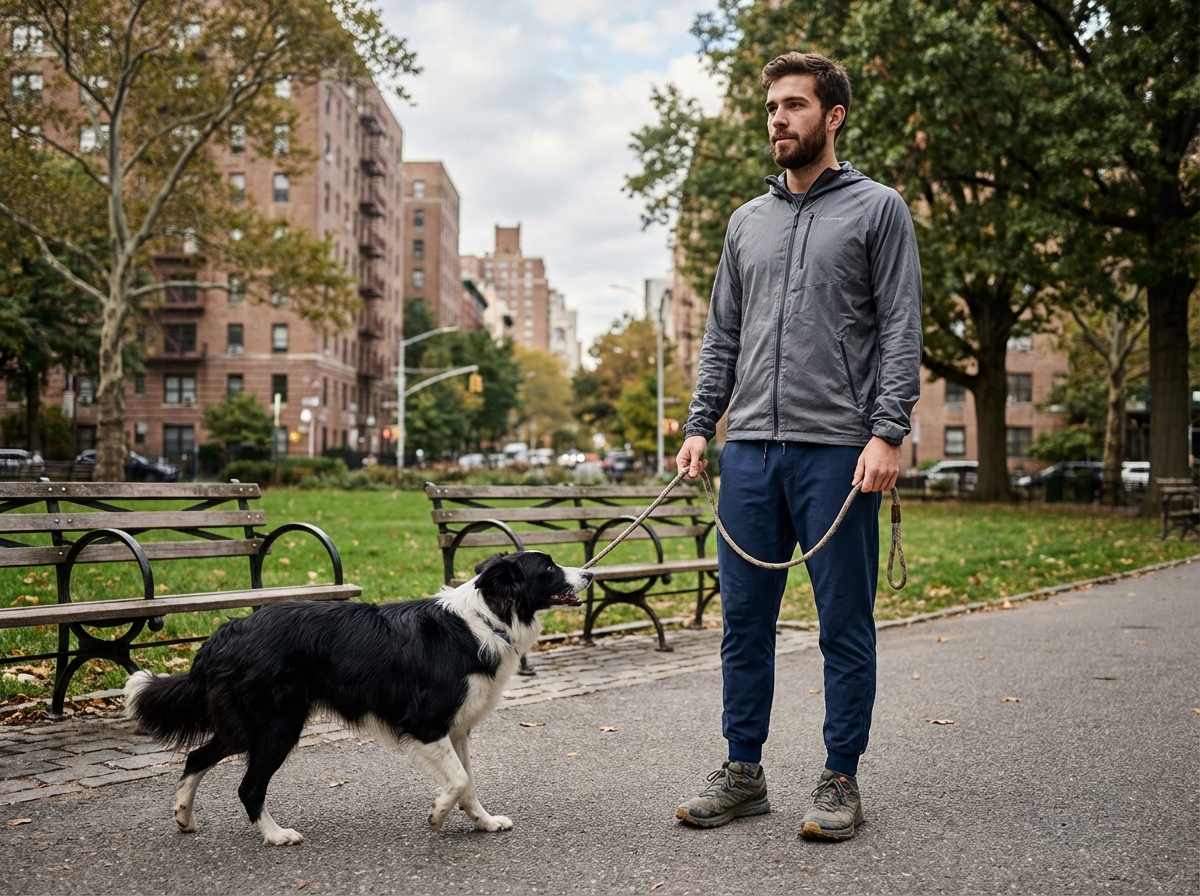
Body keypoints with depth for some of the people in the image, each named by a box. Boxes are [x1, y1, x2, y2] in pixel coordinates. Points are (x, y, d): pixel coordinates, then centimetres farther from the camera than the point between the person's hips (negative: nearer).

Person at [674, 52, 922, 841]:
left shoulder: (878, 210, 3)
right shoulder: (748, 221, 17)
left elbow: (900, 332, -5)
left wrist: (887, 433, -15)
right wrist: (700, 425, 7)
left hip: (838, 452, -5)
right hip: (750, 451, 5)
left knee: (845, 624, 2)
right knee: (744, 621, 8)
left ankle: (841, 781, 14)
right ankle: (744, 773, 20)